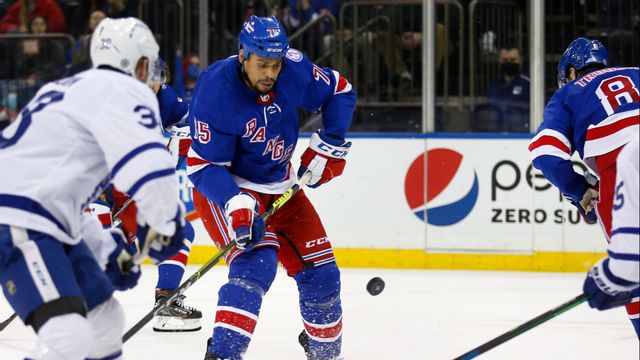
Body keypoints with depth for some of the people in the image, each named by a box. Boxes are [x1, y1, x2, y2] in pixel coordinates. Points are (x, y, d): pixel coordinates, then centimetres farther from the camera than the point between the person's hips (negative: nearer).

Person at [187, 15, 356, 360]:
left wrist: (329, 145, -4)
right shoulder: (215, 92, -28)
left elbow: (340, 92, 3)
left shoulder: (294, 69, -16)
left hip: (279, 185, 6)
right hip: (224, 187, -6)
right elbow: (202, 166, -26)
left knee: (320, 272, 8)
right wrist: (236, 205, -38)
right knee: (256, 262, -29)